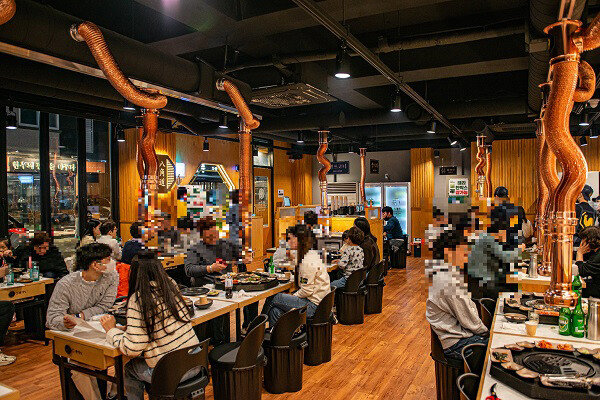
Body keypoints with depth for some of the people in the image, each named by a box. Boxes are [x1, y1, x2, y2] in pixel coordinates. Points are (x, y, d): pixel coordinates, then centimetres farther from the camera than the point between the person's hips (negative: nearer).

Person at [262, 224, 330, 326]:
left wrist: (292, 296, -5)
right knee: (275, 310, -7)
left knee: (273, 299, -7)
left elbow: (307, 291, -19)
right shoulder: (312, 254, 12)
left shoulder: (308, 261, -20)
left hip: (314, 305, -9)